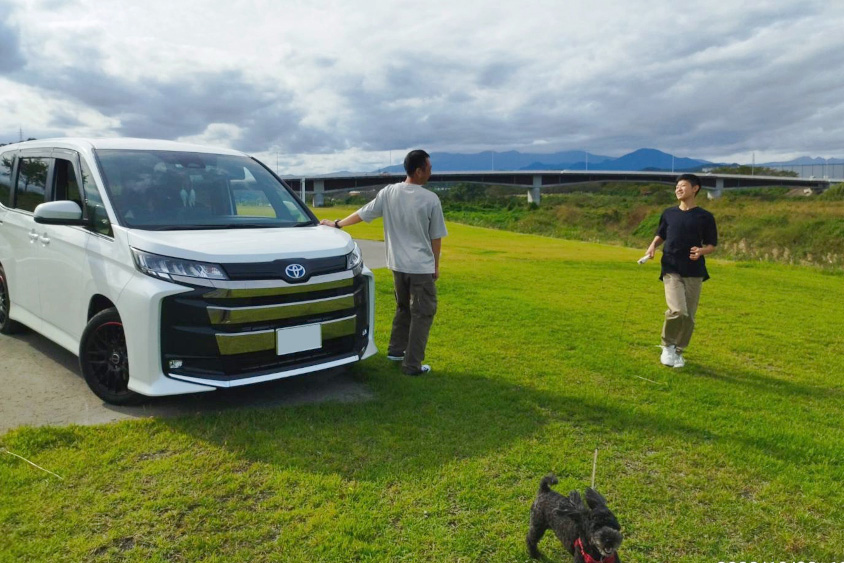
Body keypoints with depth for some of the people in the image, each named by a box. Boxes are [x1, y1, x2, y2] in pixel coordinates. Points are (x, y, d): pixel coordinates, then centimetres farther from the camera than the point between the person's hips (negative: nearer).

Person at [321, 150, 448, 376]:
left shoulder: (389, 192, -2)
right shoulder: (431, 199, -11)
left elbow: (362, 214, 6)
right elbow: (436, 237, -5)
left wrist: (337, 224, 21)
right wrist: (435, 266, 8)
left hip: (398, 264, 5)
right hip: (422, 266, -5)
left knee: (403, 307, 24)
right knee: (422, 313, 3)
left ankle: (396, 350, 32)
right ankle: (412, 364, 3)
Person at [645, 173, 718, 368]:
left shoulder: (705, 217, 2)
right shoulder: (669, 213, 9)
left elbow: (712, 245, 7)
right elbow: (660, 235, 22)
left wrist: (701, 251, -15)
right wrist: (653, 246, 1)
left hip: (694, 272, 0)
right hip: (671, 270, 0)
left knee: (689, 316, 3)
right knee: (677, 311, -19)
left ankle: (678, 351, 23)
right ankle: (668, 346, 4)